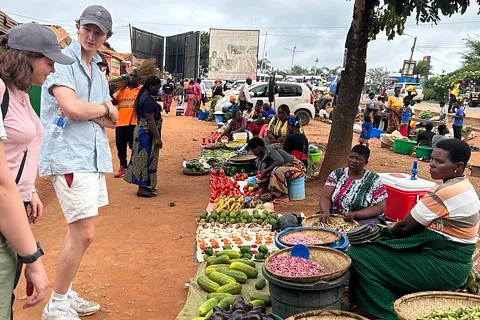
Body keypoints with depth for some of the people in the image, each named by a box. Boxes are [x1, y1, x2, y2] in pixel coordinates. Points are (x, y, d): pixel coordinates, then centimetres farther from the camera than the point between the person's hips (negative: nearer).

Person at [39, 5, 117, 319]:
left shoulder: (97, 70, 18)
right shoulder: (62, 60, -7)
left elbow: (113, 120, 11)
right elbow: (71, 107, -23)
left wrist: (88, 111, -9)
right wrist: (103, 108, -5)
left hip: (93, 156, 9)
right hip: (69, 156, -9)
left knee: (79, 231, 15)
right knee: (84, 234, -8)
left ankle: (65, 295, 29)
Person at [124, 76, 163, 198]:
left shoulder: (143, 97, 13)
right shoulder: (148, 100, -19)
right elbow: (150, 120, -23)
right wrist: (157, 138, -22)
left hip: (142, 131, 10)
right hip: (147, 133, -10)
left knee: (144, 159, 15)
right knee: (146, 160, -4)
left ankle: (145, 186, 24)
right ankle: (142, 189, 3)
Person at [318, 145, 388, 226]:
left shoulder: (374, 180, -4)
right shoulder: (336, 174, 2)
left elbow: (380, 207, -7)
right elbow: (325, 197, -3)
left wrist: (355, 215, -21)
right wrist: (326, 212, -27)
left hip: (364, 219, -2)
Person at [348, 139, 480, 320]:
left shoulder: (445, 193, -24)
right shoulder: (463, 185, 7)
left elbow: (405, 226, -15)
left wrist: (388, 233, 5)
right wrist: (391, 232, 6)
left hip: (442, 266, -10)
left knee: (362, 256, -11)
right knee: (375, 246, 15)